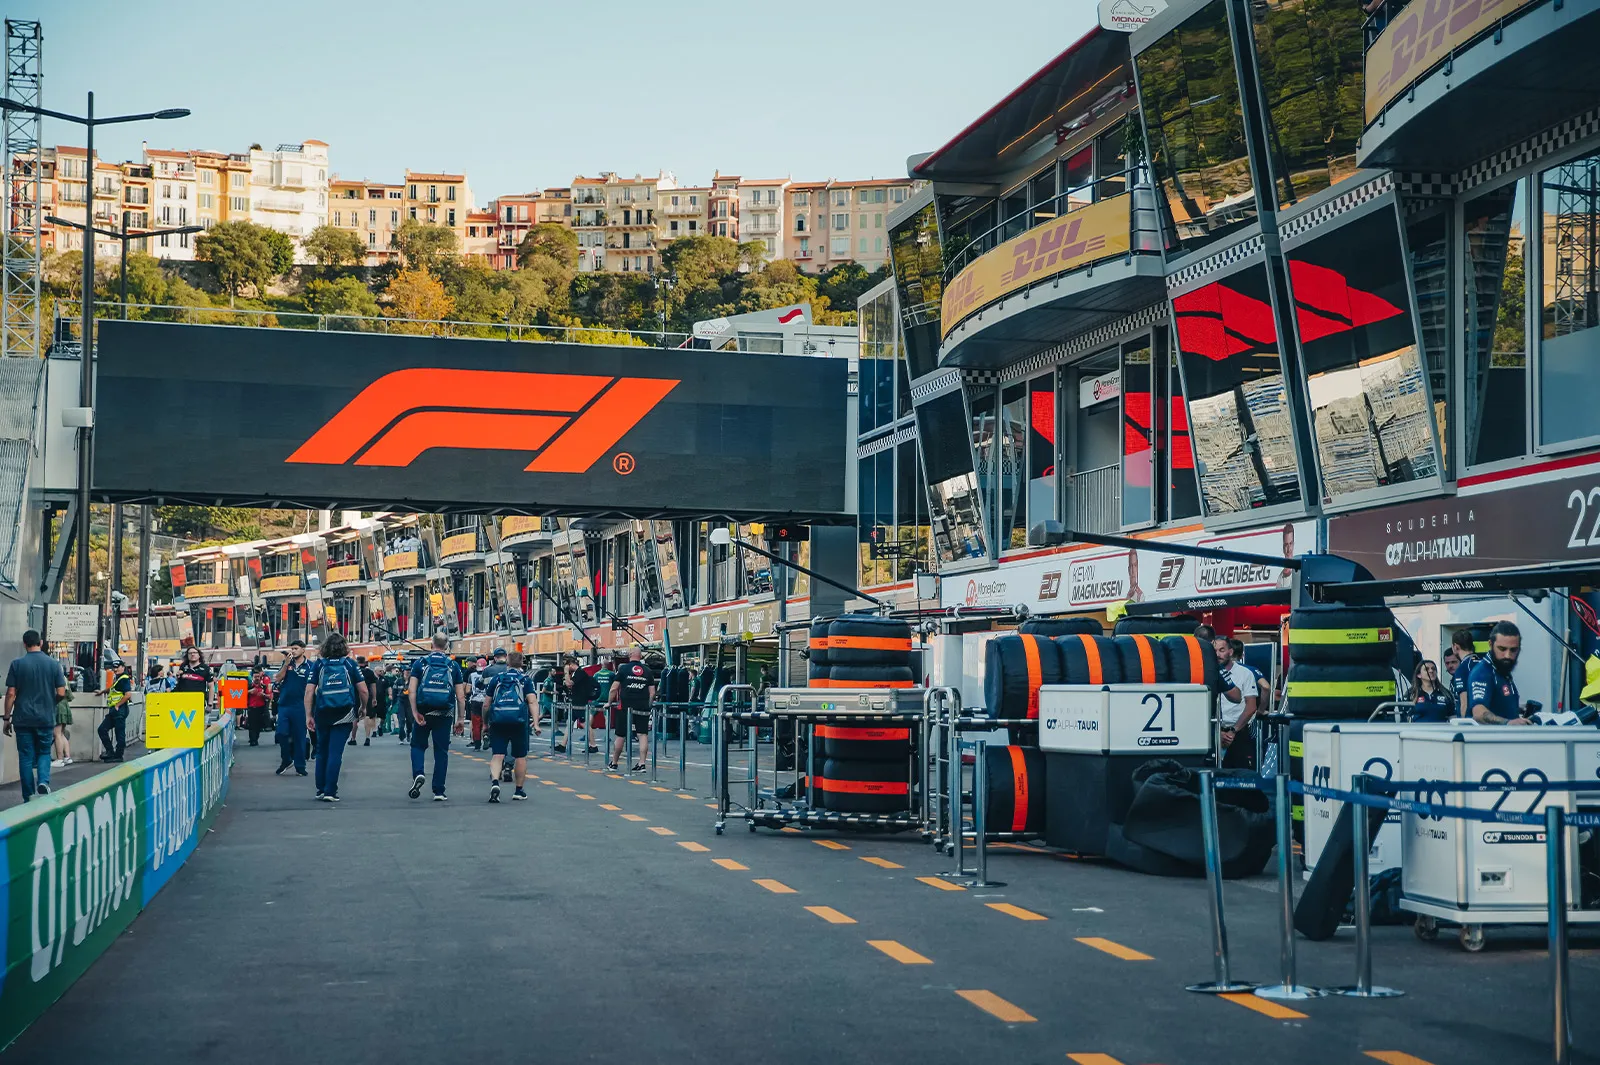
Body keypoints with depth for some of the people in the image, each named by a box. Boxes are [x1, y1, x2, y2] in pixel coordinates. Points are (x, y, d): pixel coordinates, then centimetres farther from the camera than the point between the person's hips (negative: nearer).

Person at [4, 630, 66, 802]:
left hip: (23, 719, -1)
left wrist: (7, 718, 2)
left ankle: (29, 798, 7)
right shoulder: (54, 664, -2)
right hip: (46, 718, 1)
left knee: (26, 757, 7)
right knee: (44, 753, 16)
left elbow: (11, 694, -6)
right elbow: (61, 693, -3)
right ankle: (43, 780, -10)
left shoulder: (17, 664, -5)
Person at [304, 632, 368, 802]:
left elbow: (309, 692, -3)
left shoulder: (318, 665, 5)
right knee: (335, 752, -2)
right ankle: (330, 791, -7)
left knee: (322, 751, 16)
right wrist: (363, 708, 17)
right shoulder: (349, 664, 3)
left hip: (322, 713, 1)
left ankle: (320, 789, 19)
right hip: (344, 715, -1)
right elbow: (363, 690, 0)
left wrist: (309, 715, 0)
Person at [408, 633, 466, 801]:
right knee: (441, 751, 7)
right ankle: (438, 791, 7)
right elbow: (461, 696, 2)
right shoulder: (453, 665, 5)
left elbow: (411, 689, -7)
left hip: (423, 712, 0)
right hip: (444, 715, 0)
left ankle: (418, 774, -11)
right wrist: (460, 718, 9)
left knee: (418, 745, 16)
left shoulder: (420, 662, 3)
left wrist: (415, 712, -8)